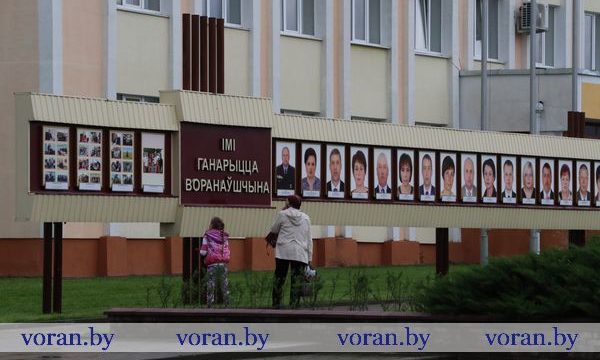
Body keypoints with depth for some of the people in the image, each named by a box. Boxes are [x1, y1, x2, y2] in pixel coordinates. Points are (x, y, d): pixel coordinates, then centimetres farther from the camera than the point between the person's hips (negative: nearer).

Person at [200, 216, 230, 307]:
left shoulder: (207, 236, 0)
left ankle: (210, 305, -5)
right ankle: (227, 304, 4)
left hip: (212, 265, -3)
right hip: (223, 264, 3)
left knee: (210, 287, 0)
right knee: (225, 287, 8)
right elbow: (228, 252, 8)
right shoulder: (224, 236, 8)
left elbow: (203, 252, -3)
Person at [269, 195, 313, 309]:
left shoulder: (282, 214, 3)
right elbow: (309, 239, 11)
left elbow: (274, 230, 15)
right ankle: (294, 305, -10)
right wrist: (310, 258, 13)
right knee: (297, 281, -2)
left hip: (283, 252, -1)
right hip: (300, 254, 1)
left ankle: (276, 305, 4)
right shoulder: (305, 218, 11)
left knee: (279, 278, 6)